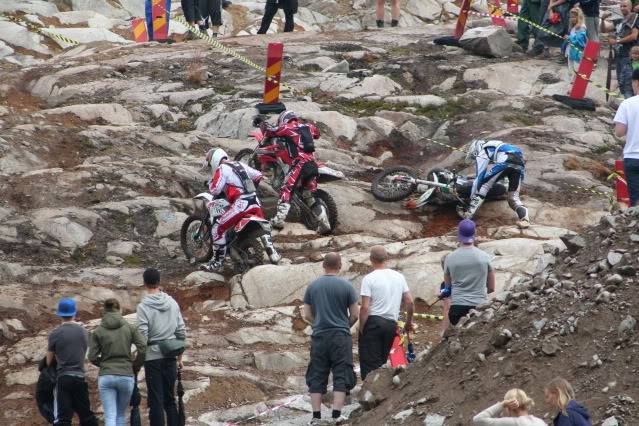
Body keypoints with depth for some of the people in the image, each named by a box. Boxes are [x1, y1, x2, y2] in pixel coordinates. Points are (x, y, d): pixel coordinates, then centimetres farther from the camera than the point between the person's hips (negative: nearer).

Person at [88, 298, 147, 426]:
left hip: (106, 376, -1)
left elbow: (92, 357, 0)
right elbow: (143, 348, -7)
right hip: (126, 376, 1)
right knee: (121, 414, 18)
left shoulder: (98, 332, 2)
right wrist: (136, 366, 8)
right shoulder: (130, 328, 3)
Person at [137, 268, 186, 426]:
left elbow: (143, 335, -13)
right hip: (171, 356, 4)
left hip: (153, 356, -4)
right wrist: (179, 357, 18)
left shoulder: (143, 306, -9)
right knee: (170, 399, 12)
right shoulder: (172, 303, 6)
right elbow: (181, 332, 9)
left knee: (156, 401, -2)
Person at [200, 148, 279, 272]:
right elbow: (258, 175, 26)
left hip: (241, 203, -7)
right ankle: (273, 253, 34)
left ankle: (218, 262, 0)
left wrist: (211, 183, 11)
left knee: (218, 229, -1)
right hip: (255, 201, 7)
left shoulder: (221, 169, -2)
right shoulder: (239, 164, 20)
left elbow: (215, 190, -11)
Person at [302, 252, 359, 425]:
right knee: (341, 376, 2)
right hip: (341, 336, -2)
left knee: (317, 377, 7)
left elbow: (307, 315, 7)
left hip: (319, 335, 2)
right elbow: (355, 315, -1)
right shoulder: (346, 286, -5)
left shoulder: (312, 286, 3)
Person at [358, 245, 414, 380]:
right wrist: (409, 322, 24)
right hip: (392, 324, 5)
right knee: (382, 361, 14)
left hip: (373, 322, -5)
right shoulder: (399, 277, 8)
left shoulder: (369, 279, -8)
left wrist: (361, 329, -4)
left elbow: (365, 308, -13)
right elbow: (410, 302, 10)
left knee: (369, 364, -5)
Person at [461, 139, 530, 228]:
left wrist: (472, 197, 20)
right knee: (514, 198, 15)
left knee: (483, 187, 8)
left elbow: (478, 177, 15)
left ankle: (468, 214, 2)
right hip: (520, 163, 6)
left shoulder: (481, 154, 21)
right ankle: (524, 217, -9)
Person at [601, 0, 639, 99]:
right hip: (618, 55, 9)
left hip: (628, 56, -9)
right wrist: (603, 19, 4)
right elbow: (603, 30, 23)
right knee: (621, 82, 10)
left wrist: (617, 41, -11)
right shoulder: (619, 22, 19)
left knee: (626, 82, -17)